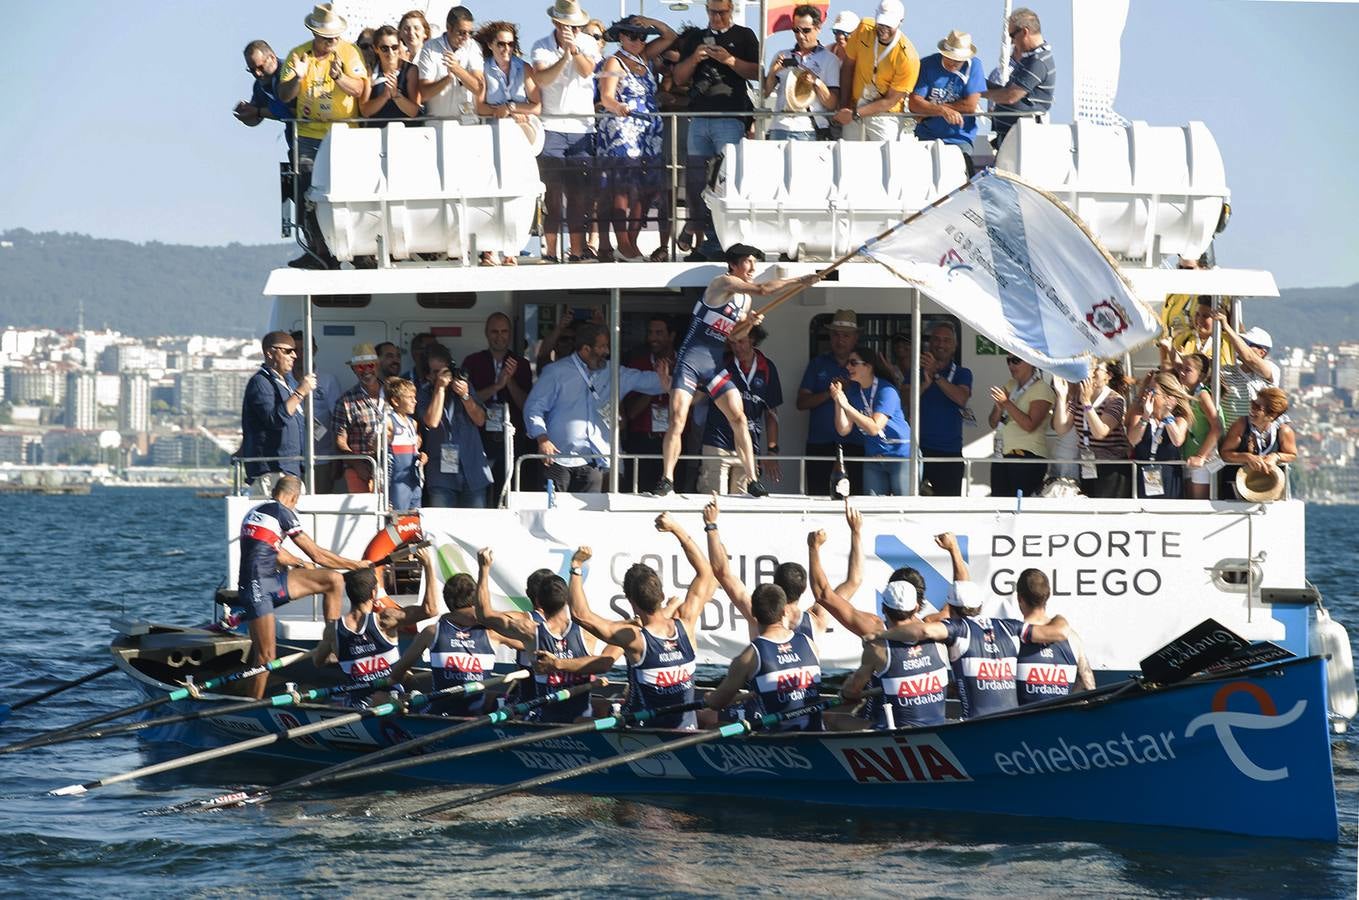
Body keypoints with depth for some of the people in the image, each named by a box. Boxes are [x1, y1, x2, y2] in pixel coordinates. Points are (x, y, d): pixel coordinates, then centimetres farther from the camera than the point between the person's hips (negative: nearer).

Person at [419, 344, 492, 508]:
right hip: (442, 473, -3)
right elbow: (432, 421, -13)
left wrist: (465, 396, -7)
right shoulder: (425, 394, 4)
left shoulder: (463, 385, 13)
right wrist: (440, 388, -9)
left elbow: (480, 420, 7)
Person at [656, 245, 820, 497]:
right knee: (678, 419, -14)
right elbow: (763, 289, -24)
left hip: (716, 365, 7)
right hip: (691, 360, -7)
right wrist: (800, 281, -21)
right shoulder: (723, 283, -11)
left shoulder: (746, 298, 14)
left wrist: (749, 322, 2)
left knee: (739, 419, -3)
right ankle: (667, 479, -6)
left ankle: (753, 480, -1)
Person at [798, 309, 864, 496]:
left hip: (855, 445, -1)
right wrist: (829, 393, -9)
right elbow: (802, 402, 6)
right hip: (820, 444, 1)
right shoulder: (818, 365, 13)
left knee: (855, 496, -11)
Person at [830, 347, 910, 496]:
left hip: (901, 456, -6)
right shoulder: (853, 391, 3)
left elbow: (874, 428, -27)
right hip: (873, 458, 6)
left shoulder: (886, 390, -17)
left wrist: (846, 405, -29)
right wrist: (838, 403, -15)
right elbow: (843, 430, -1)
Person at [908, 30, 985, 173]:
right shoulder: (927, 65, 1)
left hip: (960, 138, 0)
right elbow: (913, 104, -7)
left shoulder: (973, 66, -1)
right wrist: (943, 110, -22)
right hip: (927, 137, 0)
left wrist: (931, 108, -4)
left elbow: (971, 105, -9)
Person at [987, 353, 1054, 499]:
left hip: (1026, 455, -7)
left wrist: (1007, 403, -17)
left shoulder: (1042, 389, -4)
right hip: (1001, 456, 7)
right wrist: (999, 408, -6)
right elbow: (993, 423, 16)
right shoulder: (1009, 386, 17)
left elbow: (1029, 425, -15)